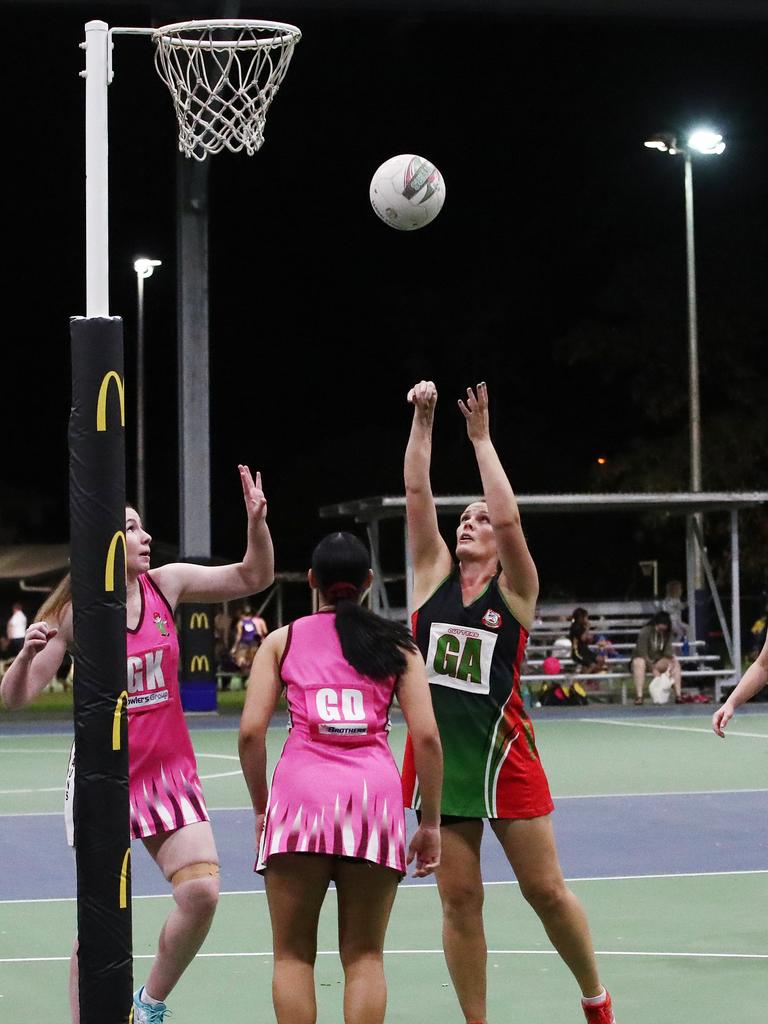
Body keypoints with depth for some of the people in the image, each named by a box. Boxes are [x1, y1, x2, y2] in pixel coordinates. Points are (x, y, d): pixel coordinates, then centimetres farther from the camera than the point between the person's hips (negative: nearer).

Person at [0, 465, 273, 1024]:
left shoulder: (166, 584, 2)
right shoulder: (74, 611, -7)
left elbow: (253, 577, 4)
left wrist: (257, 520, -13)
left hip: (169, 768, 3)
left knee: (201, 891, -12)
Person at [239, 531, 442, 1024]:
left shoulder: (283, 640, 14)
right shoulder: (396, 643, 15)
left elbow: (251, 731, 4)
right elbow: (426, 736, 5)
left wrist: (262, 806, 14)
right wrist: (431, 822, 10)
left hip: (301, 788, -1)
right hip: (375, 790, 1)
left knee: (294, 955, 7)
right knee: (364, 955, 7)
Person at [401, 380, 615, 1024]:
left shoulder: (515, 589, 0)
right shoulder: (434, 576, 8)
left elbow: (509, 517, -15)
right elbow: (418, 495, -1)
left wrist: (481, 437, -13)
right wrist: (422, 421, -8)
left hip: (504, 752, -2)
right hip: (439, 753, 2)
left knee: (545, 890, 2)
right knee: (459, 900, 3)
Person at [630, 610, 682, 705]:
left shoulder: (667, 634, -2)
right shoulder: (645, 632, -19)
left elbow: (668, 651, -13)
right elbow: (642, 653, -25)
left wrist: (670, 664, -34)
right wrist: (653, 669, -34)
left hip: (657, 661, 5)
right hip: (643, 660, -5)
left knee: (675, 662, -16)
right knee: (639, 663, -38)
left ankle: (678, 695, -25)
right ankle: (639, 697, -52)